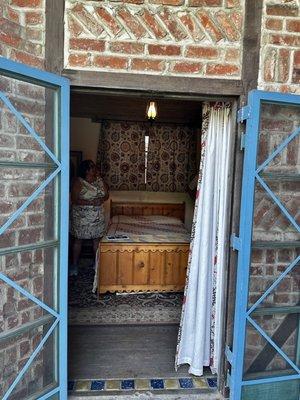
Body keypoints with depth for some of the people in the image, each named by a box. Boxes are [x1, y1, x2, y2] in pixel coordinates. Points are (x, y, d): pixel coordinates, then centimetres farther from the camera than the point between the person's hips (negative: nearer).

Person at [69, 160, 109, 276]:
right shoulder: (78, 182, -12)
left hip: (98, 216, 4)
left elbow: (106, 195, 8)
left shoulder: (99, 180, 4)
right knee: (78, 240, 6)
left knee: (97, 239, 10)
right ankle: (74, 265, 19)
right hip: (81, 216, -4)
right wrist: (91, 202, -22)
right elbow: (74, 200, -16)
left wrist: (102, 200, -14)